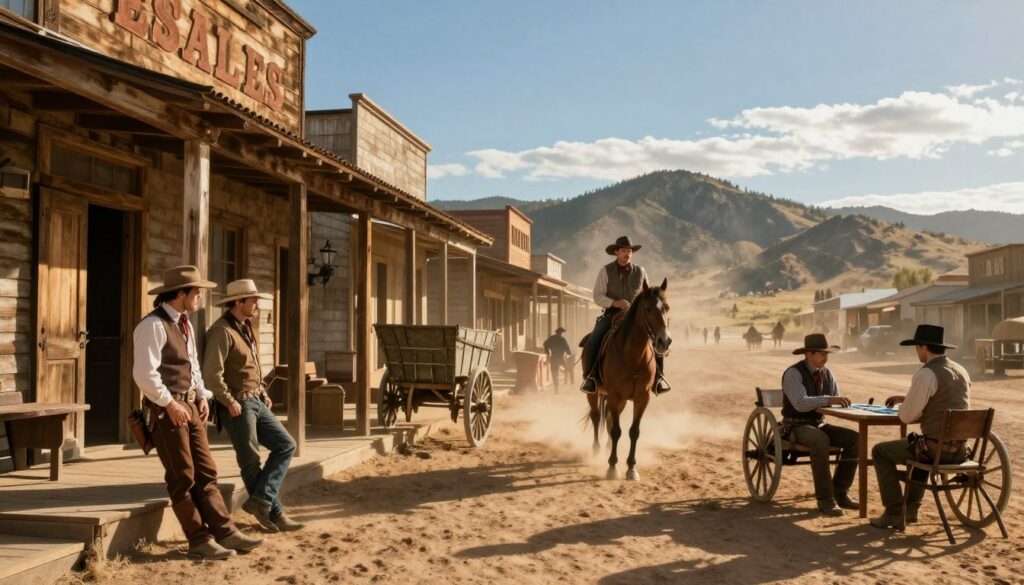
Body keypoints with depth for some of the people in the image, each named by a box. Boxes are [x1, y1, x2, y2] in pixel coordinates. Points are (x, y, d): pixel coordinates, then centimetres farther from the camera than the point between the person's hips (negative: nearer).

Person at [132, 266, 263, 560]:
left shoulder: (185, 324, 15)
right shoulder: (153, 325, -14)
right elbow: (144, 373, -22)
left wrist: (202, 396, 10)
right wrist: (170, 404, -19)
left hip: (190, 406, 9)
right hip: (167, 410, -9)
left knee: (206, 472, 8)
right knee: (183, 478, -1)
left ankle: (224, 532, 12)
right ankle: (199, 541, 7)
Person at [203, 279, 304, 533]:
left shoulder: (246, 328, 15)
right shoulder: (222, 331, -15)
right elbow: (212, 374, -23)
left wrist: (262, 392, 15)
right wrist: (230, 402, -18)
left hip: (256, 402, 10)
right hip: (238, 406, -9)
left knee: (286, 445, 5)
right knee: (251, 461, 1)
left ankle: (260, 500, -1)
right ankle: (274, 513, 7)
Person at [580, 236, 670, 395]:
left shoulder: (640, 271, 6)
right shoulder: (605, 271, -1)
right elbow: (598, 296, -6)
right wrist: (614, 302, -23)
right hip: (611, 315, -2)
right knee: (592, 343, -26)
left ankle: (658, 377, -1)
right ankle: (589, 376, -7)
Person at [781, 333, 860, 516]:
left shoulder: (827, 373, 6)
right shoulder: (793, 373, -16)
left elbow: (836, 400, 3)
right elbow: (800, 403, -31)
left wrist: (842, 401, -21)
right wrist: (828, 400, -43)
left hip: (819, 425, 7)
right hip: (796, 427, -7)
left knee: (855, 439, -15)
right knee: (821, 441, -38)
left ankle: (840, 492, -6)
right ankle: (825, 499, -30)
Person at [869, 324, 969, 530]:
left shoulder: (925, 374, -17)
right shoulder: (961, 370, 9)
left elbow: (906, 416, -13)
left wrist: (904, 405, 9)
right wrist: (906, 399, 24)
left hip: (936, 449, -8)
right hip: (960, 449, 8)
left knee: (880, 452, 13)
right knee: (919, 447, 38)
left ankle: (894, 513, 11)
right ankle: (911, 507, 38)